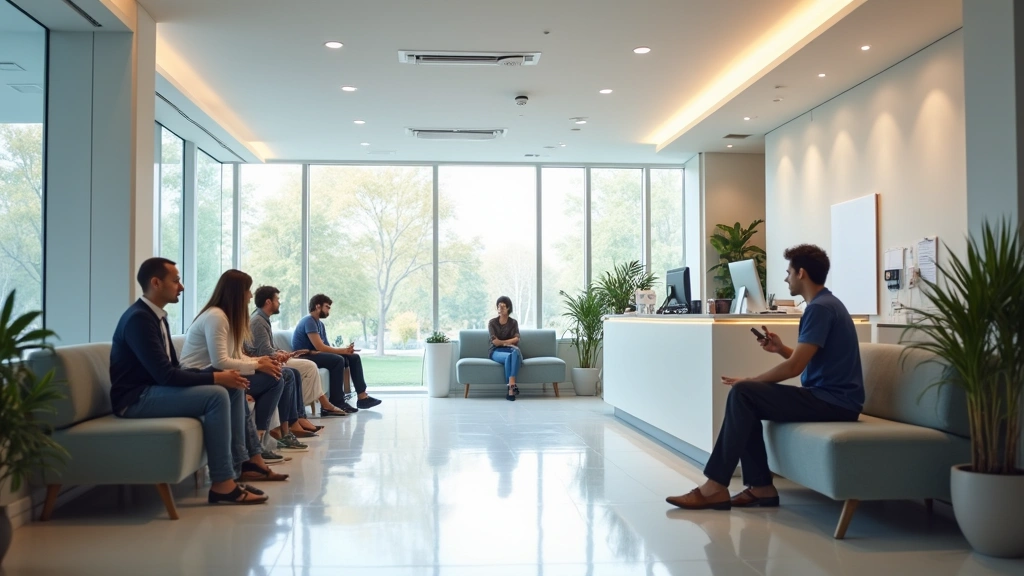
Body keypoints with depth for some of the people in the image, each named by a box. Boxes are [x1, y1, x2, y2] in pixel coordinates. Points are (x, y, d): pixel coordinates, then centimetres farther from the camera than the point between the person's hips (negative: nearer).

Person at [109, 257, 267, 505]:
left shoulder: (157, 317, 13)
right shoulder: (139, 318, -18)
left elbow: (175, 369, 12)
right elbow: (165, 374, -24)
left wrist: (218, 373, -3)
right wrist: (215, 377, -19)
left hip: (154, 389, 10)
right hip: (136, 399, -10)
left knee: (234, 388, 1)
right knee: (217, 395, -25)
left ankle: (236, 465, 0)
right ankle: (222, 483, -19)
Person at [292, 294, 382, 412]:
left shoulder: (319, 323, 17)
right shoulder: (309, 321, -14)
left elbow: (325, 346, 7)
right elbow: (320, 347, -22)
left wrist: (345, 349, -10)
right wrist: (343, 351, -14)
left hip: (316, 355, 10)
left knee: (354, 357, -1)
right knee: (338, 360, -32)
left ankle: (362, 397, -8)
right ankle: (337, 402, -29)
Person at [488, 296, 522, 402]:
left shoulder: (513, 322, 10)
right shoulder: (492, 322, 4)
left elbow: (516, 339, -6)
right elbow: (494, 341, -8)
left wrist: (502, 342, -13)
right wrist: (509, 342, -3)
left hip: (510, 349, 1)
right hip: (496, 351, -1)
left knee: (516, 351, -39)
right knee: (509, 356, -38)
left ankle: (511, 387, -50)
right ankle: (512, 386, -37)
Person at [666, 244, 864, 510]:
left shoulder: (820, 308, -16)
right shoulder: (824, 304, 17)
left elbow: (795, 367, -20)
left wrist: (748, 381, -9)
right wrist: (781, 348, 7)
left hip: (834, 402, -10)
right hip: (828, 396, 10)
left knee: (742, 393, -17)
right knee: (746, 400, 4)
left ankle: (716, 487, -14)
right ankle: (761, 487, 0)